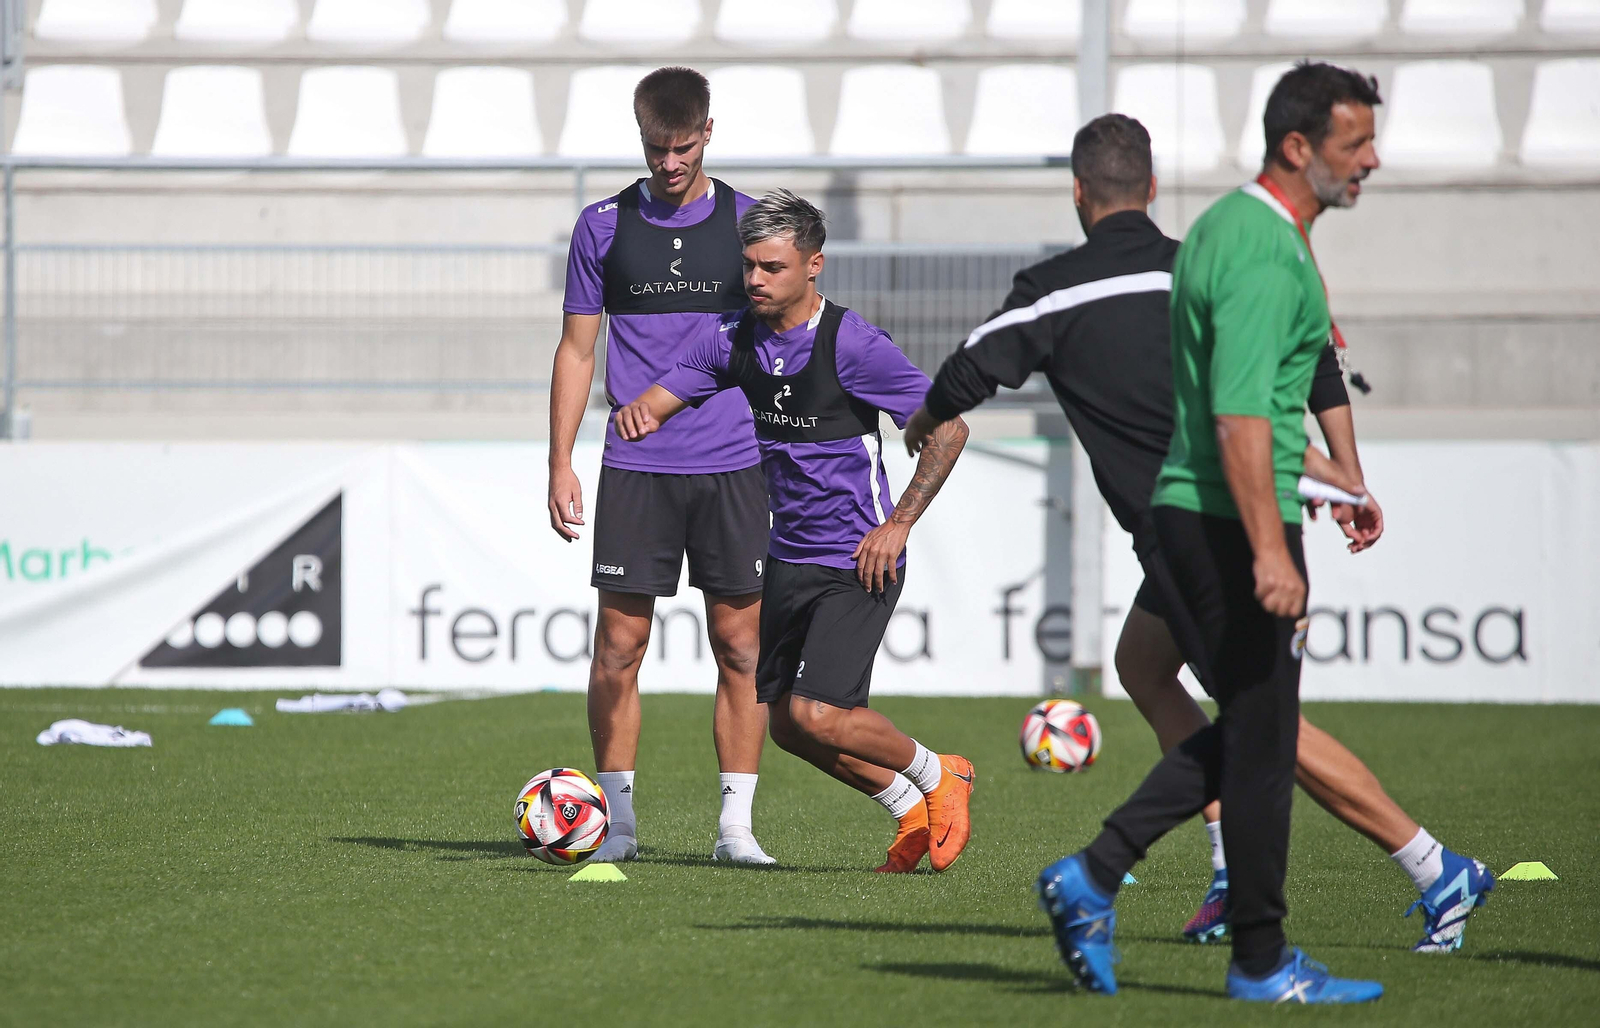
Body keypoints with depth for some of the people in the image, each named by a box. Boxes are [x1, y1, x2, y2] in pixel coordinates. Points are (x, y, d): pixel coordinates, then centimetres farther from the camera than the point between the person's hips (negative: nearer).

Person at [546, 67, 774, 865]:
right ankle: (618, 821, 7)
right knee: (619, 643, -2)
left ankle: (736, 822, 5)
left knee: (740, 644, -1)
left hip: (732, 467, 0)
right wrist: (559, 462, 3)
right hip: (635, 469, 0)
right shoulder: (604, 227, 5)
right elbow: (576, 351, 9)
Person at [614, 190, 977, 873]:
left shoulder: (851, 344, -15)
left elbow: (948, 428, -12)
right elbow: (662, 398, 8)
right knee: (787, 723, 8)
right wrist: (640, 412, -18)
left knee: (818, 715, -18)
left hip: (857, 565, -7)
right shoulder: (737, 339, 2)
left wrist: (898, 524, -15)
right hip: (787, 556, 7)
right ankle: (912, 812, 27)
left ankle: (938, 778, 8)